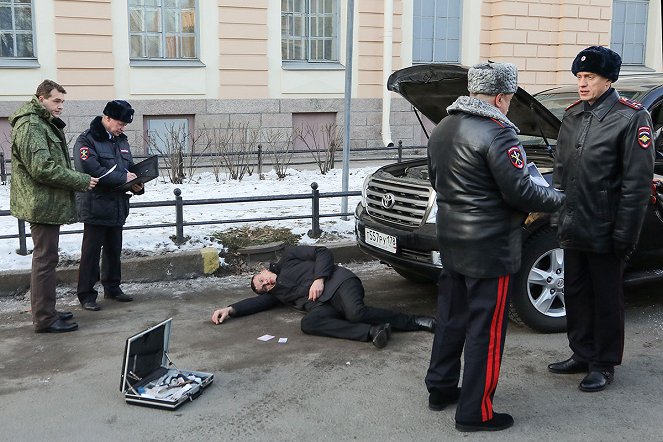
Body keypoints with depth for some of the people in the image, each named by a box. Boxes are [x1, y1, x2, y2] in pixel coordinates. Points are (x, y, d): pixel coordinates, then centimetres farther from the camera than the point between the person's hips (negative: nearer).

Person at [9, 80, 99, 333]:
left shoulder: (45, 124, 19)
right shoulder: (30, 126, -15)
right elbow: (42, 168, -23)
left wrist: (79, 180, 9)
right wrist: (81, 181, -18)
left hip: (48, 204, 11)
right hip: (44, 204, -11)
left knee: (46, 258, 16)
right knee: (45, 259, -5)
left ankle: (46, 311, 26)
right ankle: (45, 319, 1)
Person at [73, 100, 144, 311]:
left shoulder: (121, 140, 13)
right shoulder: (86, 140, -10)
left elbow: (129, 167, 18)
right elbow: (92, 170, -22)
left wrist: (137, 185, -3)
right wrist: (123, 178, -18)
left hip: (117, 206, 7)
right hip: (95, 207, -7)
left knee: (114, 250, 16)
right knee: (91, 252, -1)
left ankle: (112, 288, 29)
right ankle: (86, 294, 7)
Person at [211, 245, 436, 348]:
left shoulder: (288, 257, 19)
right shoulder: (276, 293, 31)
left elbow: (322, 253, 9)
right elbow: (256, 303, 17)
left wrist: (319, 279, -6)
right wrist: (230, 310, 2)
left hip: (338, 282, -4)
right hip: (322, 304, 4)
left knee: (356, 313, -35)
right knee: (308, 322, -30)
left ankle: (413, 321, -17)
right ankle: (372, 331, -39)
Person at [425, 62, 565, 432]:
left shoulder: (443, 129, 9)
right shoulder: (496, 132, -19)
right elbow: (519, 192, -20)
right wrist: (558, 199, -3)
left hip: (451, 242, 9)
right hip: (489, 249, -9)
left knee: (451, 317, 20)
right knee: (486, 330, 1)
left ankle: (441, 389, 31)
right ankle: (475, 412, 8)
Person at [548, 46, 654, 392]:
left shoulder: (631, 118, -11)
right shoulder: (573, 116, 10)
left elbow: (637, 182, -14)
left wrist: (625, 234, -16)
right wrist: (558, 216, 12)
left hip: (604, 231, -7)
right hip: (573, 227, 7)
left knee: (606, 298, 6)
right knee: (575, 294, 16)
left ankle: (604, 364, 20)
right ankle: (582, 355, 31)